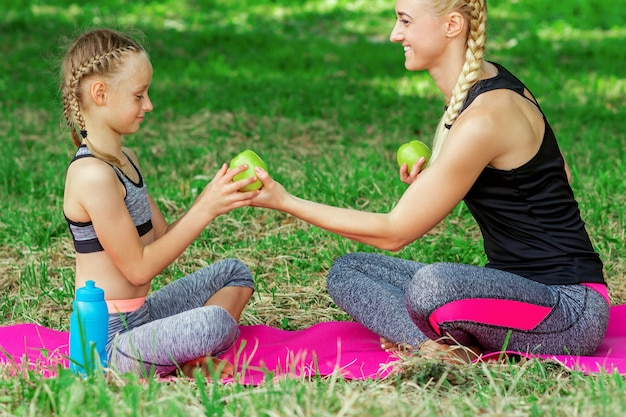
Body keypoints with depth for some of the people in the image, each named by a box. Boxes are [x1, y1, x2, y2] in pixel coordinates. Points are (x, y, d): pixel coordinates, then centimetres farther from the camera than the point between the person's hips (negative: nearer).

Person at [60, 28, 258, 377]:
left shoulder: (126, 160, 12)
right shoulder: (93, 175, -20)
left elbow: (162, 237, 12)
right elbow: (139, 267, -18)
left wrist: (213, 198, -1)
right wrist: (204, 211, -15)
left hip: (138, 317, 11)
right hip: (109, 338, -11)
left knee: (234, 272, 19)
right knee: (215, 323, -33)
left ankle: (195, 360, -2)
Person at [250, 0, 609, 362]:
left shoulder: (483, 120, -23)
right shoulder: (488, 84, 6)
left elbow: (393, 233, -17)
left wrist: (286, 202, -11)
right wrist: (433, 185, 5)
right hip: (514, 288, 10)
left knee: (432, 284, -40)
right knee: (346, 271, 3)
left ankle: (450, 351, -10)